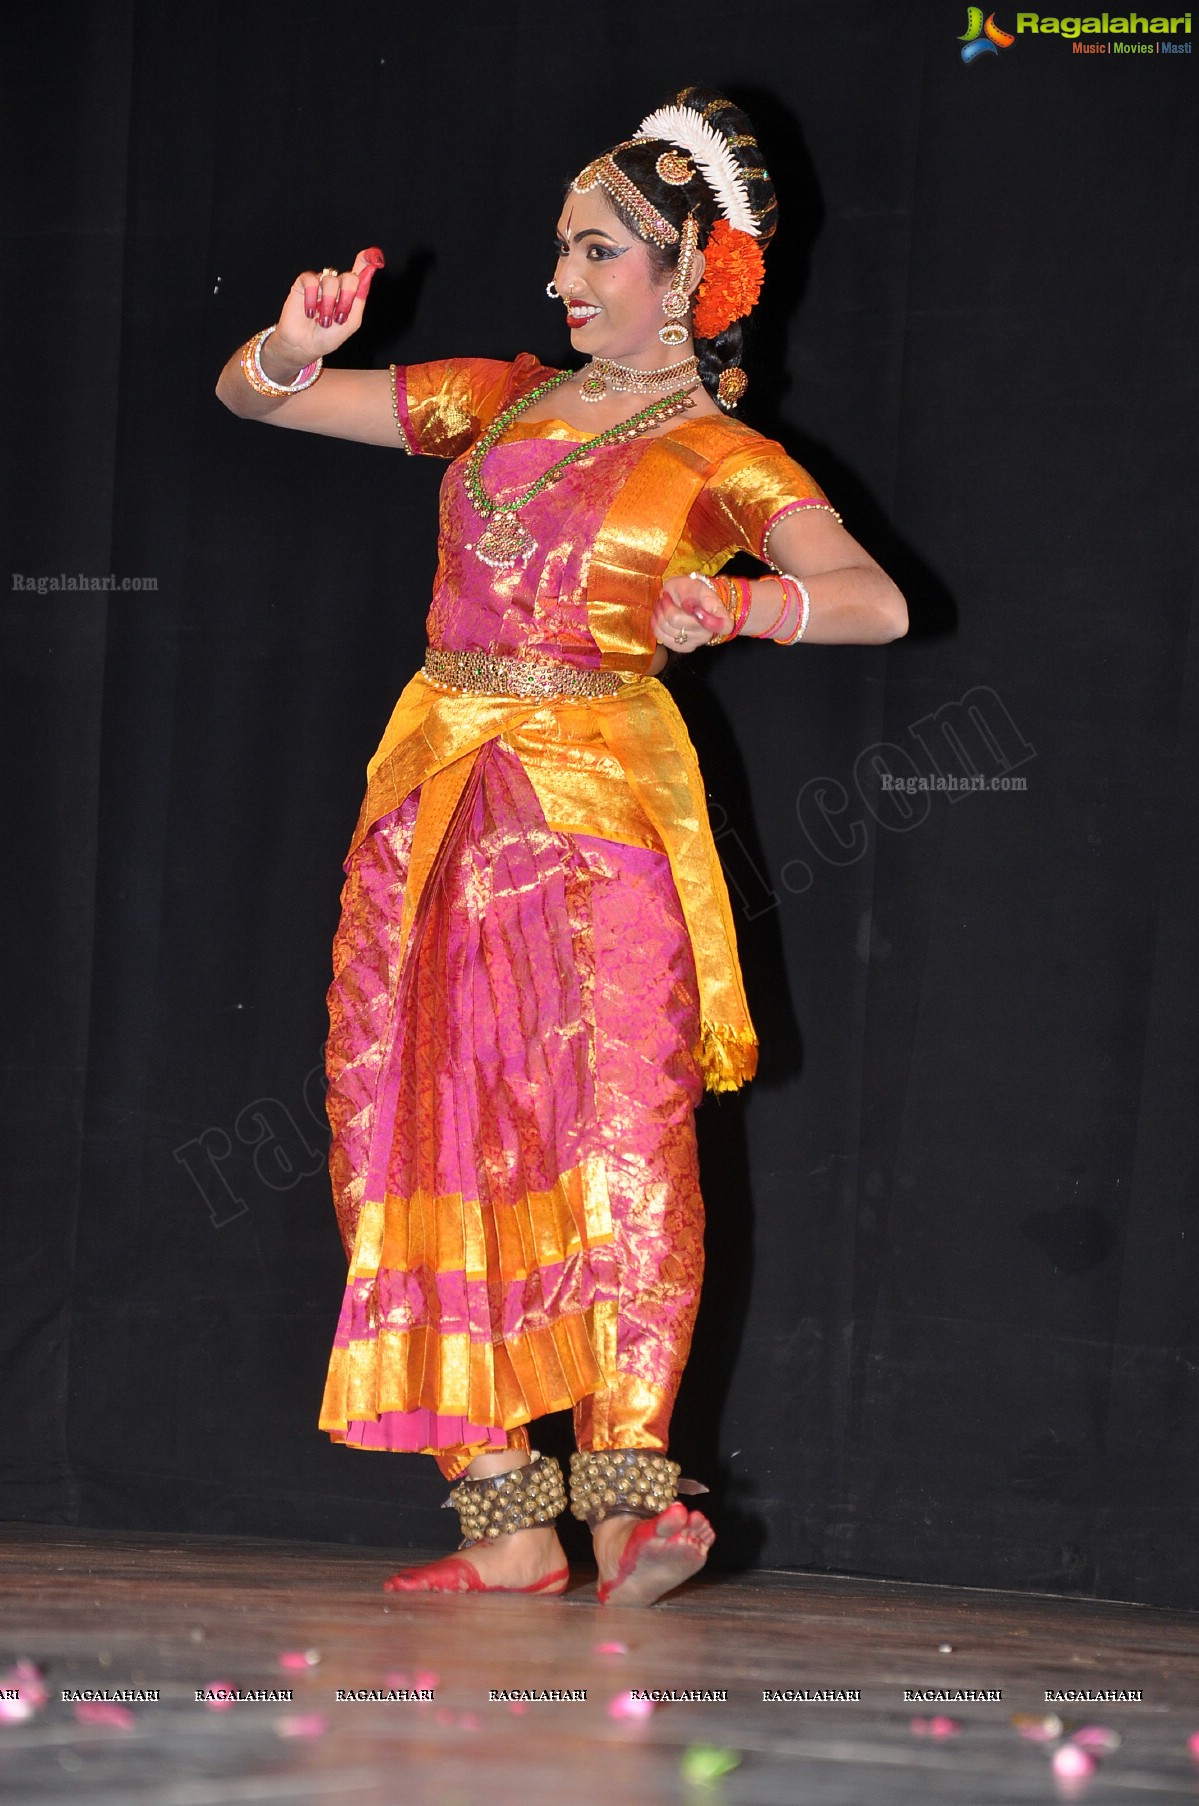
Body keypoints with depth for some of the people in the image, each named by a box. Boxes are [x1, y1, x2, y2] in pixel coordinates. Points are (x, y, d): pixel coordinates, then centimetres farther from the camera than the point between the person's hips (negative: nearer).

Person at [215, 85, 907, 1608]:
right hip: (437, 796, 4)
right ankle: (507, 1524, -2)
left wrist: (742, 606, -30)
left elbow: (876, 602, -11)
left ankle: (627, 1495, -17)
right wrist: (297, 345, -4)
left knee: (622, 1131, -17)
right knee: (440, 1140, -3)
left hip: (601, 803, -4)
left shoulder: (723, 458, 5)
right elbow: (249, 396, 19)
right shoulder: (498, 402, 17)